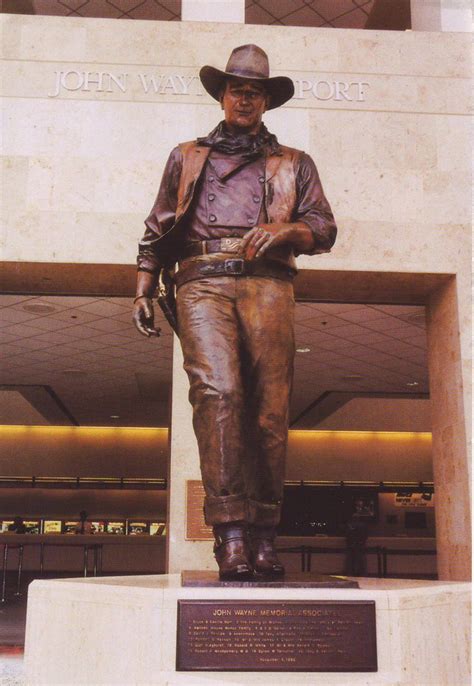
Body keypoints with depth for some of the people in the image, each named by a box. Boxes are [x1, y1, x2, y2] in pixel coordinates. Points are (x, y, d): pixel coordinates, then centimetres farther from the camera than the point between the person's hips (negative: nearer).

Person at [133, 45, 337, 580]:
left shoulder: (293, 165, 25)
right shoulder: (187, 158, 28)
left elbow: (324, 230, 14)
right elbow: (157, 231, 24)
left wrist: (283, 230, -7)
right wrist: (143, 291, 11)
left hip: (266, 284, 1)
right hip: (202, 282, 0)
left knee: (269, 409, -9)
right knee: (217, 391, -21)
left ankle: (263, 534, -2)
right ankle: (230, 533, -23)